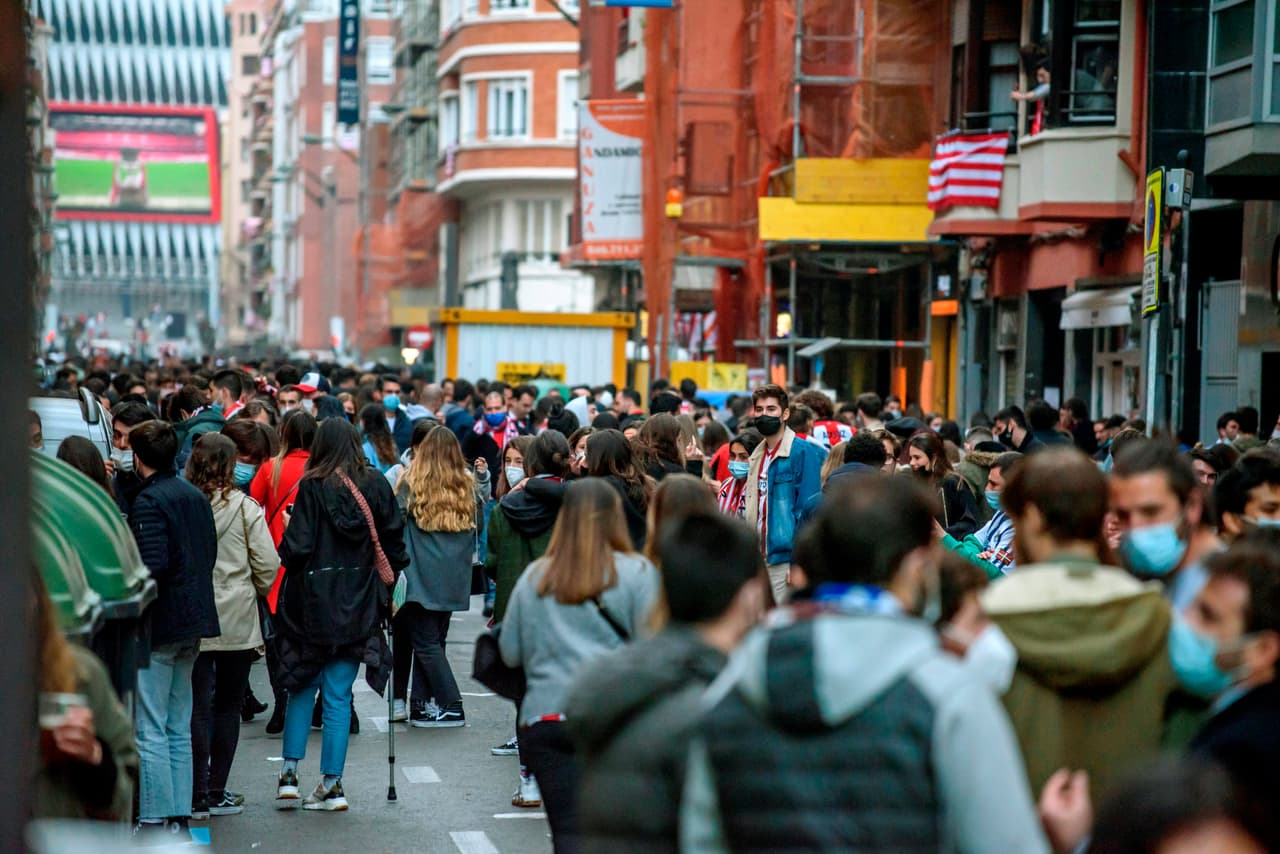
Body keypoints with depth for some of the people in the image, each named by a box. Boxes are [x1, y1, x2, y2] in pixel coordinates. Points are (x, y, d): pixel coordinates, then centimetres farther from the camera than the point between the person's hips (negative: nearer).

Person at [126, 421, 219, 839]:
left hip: (158, 624, -8)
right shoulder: (195, 496, 12)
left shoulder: (149, 500, -14)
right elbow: (210, 554, 16)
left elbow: (153, 565, -24)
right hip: (193, 619, 9)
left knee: (150, 729, -4)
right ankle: (179, 817, 16)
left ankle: (153, 821, -3)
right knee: (178, 727, 14)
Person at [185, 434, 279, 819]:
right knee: (227, 707, 10)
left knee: (198, 708, 4)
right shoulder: (244, 507, -7)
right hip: (237, 622, -1)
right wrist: (254, 593, 12)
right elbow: (267, 565, -7)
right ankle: (216, 793, 13)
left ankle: (198, 795, 3)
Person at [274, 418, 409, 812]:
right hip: (358, 603, 2)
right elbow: (394, 541, 2)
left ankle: (289, 773, 9)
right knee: (338, 694, 7)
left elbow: (297, 548, -14)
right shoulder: (376, 485, 0)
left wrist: (288, 533, 7)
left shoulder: (312, 487, -9)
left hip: (313, 602, -2)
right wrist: (393, 576, 15)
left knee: (302, 686, 13)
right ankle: (332, 784, 7)